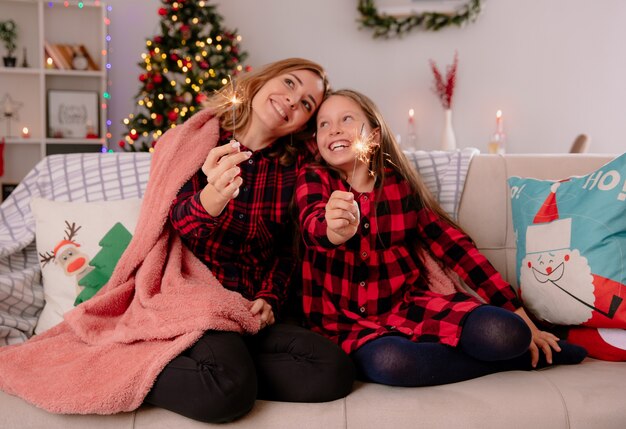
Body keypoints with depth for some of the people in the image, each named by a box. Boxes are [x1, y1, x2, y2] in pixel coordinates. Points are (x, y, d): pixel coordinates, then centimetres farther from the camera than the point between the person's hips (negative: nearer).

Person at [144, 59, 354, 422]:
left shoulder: (295, 164, 8)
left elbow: (286, 247, 13)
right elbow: (173, 222, -11)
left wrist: (269, 299, -5)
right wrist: (211, 199, -33)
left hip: (251, 310, 4)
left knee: (334, 371, -21)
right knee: (228, 389, -33)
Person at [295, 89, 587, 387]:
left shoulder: (399, 183, 5)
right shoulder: (313, 179, 0)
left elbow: (452, 244, 1)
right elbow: (313, 228, -21)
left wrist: (518, 315, -3)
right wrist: (336, 229, -48)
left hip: (409, 304, 1)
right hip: (347, 321, -1)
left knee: (504, 332, -28)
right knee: (387, 361, -36)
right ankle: (516, 358, -12)